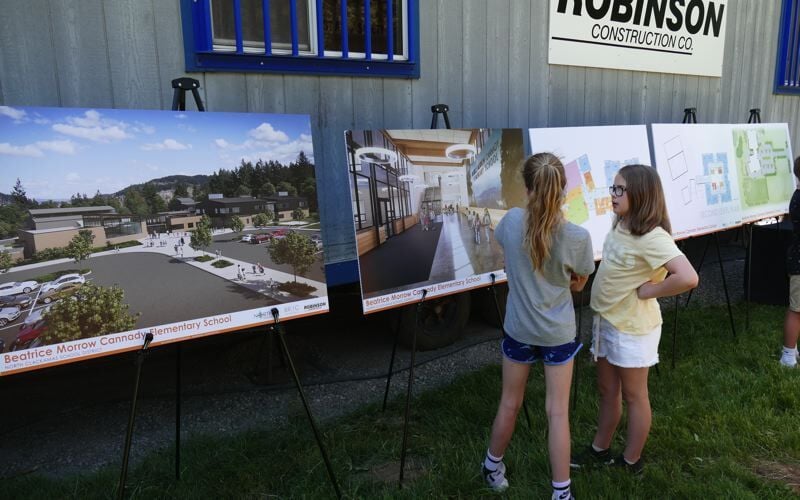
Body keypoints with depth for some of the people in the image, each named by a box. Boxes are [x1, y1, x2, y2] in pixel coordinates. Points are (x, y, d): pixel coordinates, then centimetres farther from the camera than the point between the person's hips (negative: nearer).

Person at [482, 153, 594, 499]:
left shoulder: (512, 221, -15)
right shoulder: (578, 236, -18)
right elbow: (579, 284, -1)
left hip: (518, 328, 1)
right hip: (558, 332, -1)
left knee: (510, 403, 19)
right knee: (558, 411, 11)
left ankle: (493, 468, 40)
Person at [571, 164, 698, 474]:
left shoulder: (651, 237, -24)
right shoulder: (619, 226, 2)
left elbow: (688, 278, -35)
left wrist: (647, 291, -22)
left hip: (632, 328, -8)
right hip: (606, 321, 8)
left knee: (633, 396, 11)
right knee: (607, 391, 21)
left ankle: (631, 462, 29)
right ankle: (600, 450, 37)